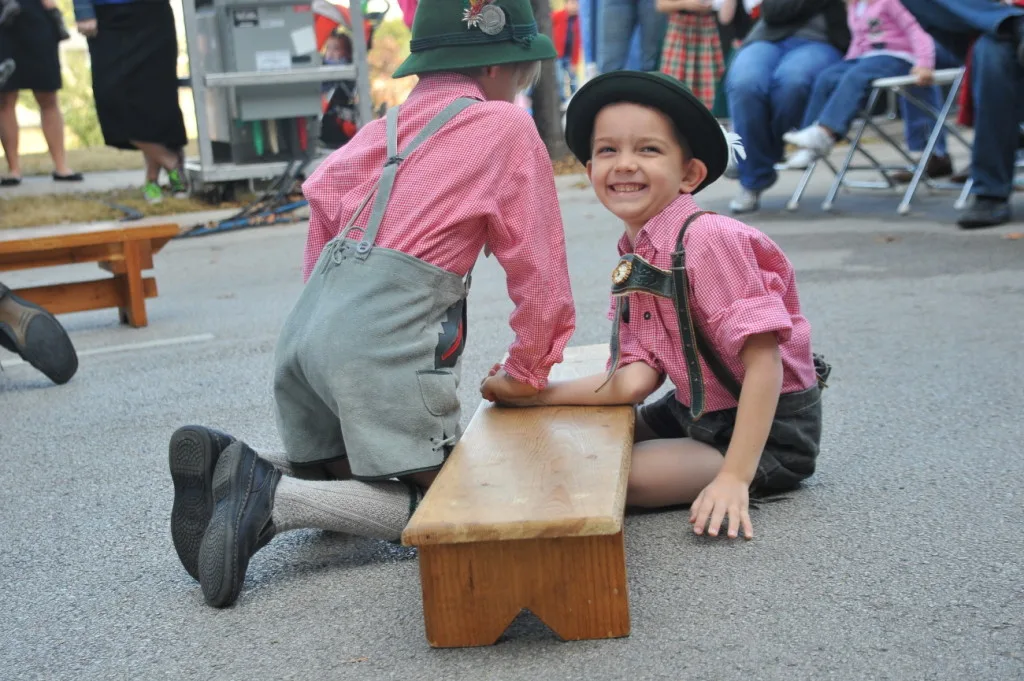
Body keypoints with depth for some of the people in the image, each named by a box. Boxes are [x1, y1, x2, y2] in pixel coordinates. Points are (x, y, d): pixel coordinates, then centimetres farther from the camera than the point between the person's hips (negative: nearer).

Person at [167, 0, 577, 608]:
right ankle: (274, 499, -17)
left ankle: (228, 466, -4)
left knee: (344, 489, 22)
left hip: (307, 328, 8)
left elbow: (323, 219, 20)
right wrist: (526, 373, 15)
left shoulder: (380, 130, 23)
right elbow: (538, 264, 3)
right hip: (384, 344, -8)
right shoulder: (507, 128, 4)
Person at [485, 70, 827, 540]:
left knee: (616, 476, -21)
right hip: (698, 414, 8)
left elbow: (764, 361, -26)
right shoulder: (634, 258, 2)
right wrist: (539, 395, -14)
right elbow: (635, 378, -5)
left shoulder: (707, 239, -23)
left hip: (769, 429, -8)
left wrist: (734, 477, -31)